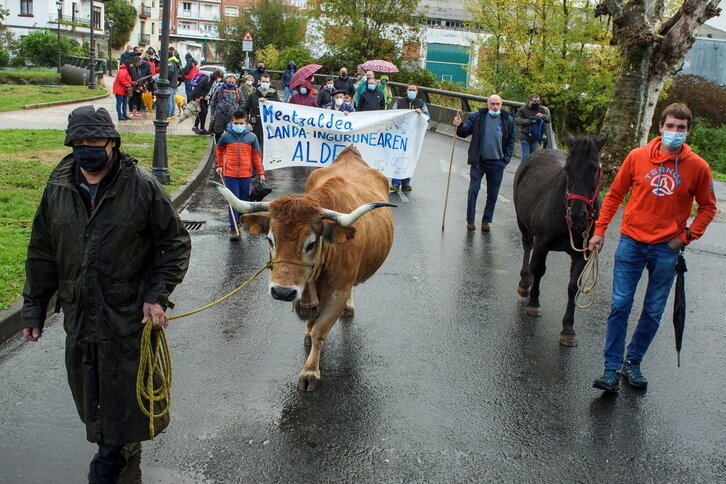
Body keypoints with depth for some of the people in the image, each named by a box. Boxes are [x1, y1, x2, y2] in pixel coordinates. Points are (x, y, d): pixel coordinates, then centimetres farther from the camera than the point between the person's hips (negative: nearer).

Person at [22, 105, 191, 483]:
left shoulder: (142, 186, -10)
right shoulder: (58, 189, 2)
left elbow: (176, 243, -4)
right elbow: (42, 253, 11)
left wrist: (157, 295, -12)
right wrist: (33, 308, 12)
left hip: (130, 315, -4)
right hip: (79, 316, 4)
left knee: (127, 385, 7)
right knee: (88, 390, 14)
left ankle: (114, 451, 31)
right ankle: (113, 448, 38)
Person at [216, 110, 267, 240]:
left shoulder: (251, 137, 0)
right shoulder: (226, 136, -1)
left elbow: (257, 156, 7)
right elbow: (219, 150, 19)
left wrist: (261, 173, 7)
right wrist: (219, 165, 18)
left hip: (246, 174, 2)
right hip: (230, 174, -1)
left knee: (244, 201, 10)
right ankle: (233, 229, -5)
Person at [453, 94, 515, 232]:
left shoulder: (508, 120, 1)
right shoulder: (477, 117, -2)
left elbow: (511, 141, 8)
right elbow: (465, 132, 0)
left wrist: (506, 160, 0)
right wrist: (459, 126, -22)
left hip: (496, 163, 1)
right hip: (478, 162, -1)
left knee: (492, 195, 8)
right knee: (473, 191, -4)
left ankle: (486, 221, 20)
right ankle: (470, 220, 8)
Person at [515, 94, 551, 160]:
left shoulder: (541, 109, 9)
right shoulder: (523, 109, -4)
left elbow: (549, 119, 6)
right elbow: (517, 120, -15)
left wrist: (543, 116, -17)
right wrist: (530, 121, -23)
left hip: (535, 138, 4)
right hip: (525, 137, -4)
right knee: (525, 156, -8)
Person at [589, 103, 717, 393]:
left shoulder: (698, 167, -4)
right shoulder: (637, 157, -3)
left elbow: (708, 207, 9)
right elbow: (614, 195, 7)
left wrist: (687, 236, -2)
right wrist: (600, 230, 3)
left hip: (666, 249, 0)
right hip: (632, 242, 0)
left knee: (653, 312, 8)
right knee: (620, 306, -2)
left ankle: (633, 363, 25)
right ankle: (612, 370, 4)